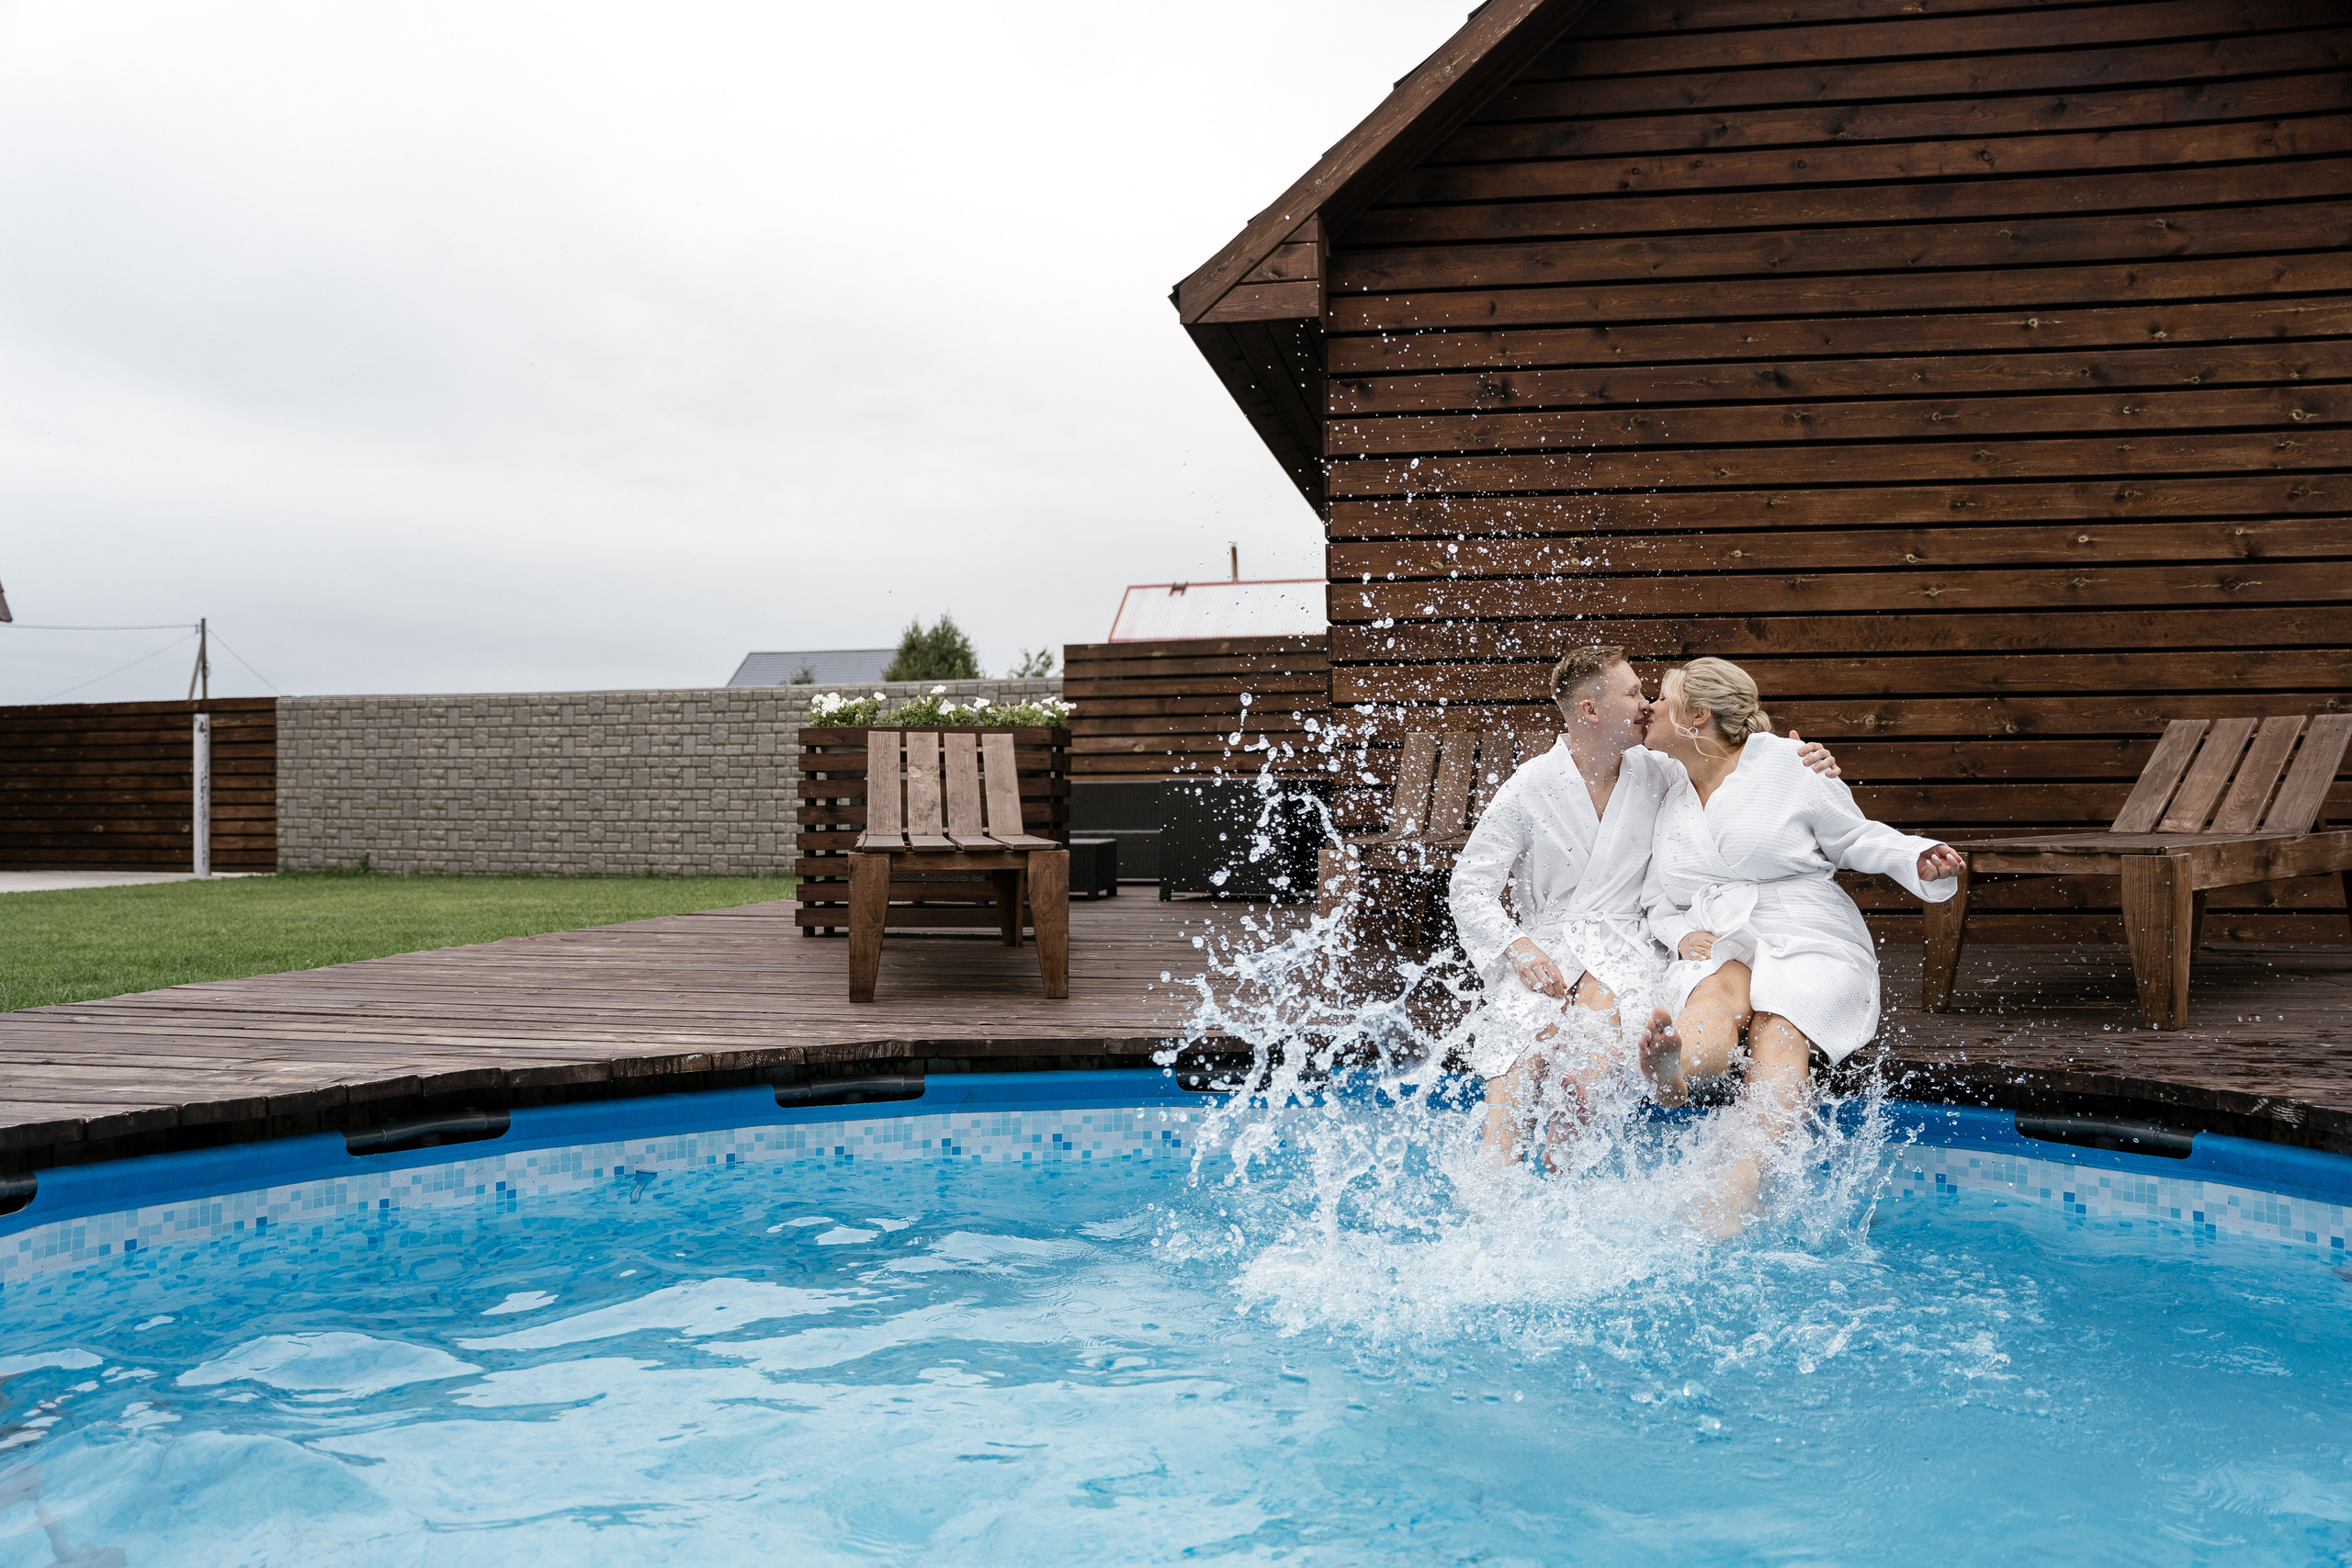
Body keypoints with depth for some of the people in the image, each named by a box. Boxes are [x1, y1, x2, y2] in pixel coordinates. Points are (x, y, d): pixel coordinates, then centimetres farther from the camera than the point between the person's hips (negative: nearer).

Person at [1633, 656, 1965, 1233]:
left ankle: (1739, 1191, -54)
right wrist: (1681, 935, -1)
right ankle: (1671, 1069, -70)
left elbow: (1855, 838, 12)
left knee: (1777, 1027, -33)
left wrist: (1918, 859, -7)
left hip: (1807, 943, -3)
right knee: (1716, 997, -34)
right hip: (1716, 952, 3)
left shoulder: (1787, 764, 5)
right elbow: (1655, 902, 21)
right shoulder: (1665, 800, 18)